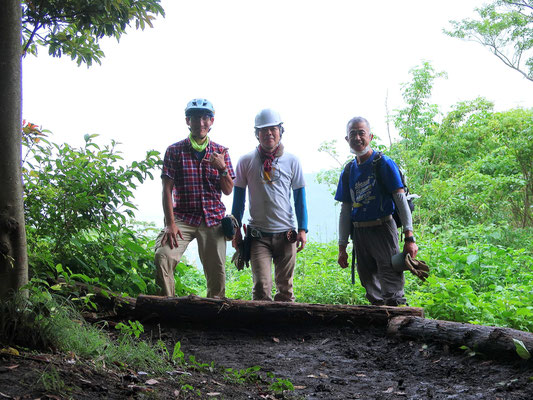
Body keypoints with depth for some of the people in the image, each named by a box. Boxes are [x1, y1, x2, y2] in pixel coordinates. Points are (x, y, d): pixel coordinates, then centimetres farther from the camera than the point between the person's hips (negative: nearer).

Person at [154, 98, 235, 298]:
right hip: (183, 217, -2)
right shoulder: (175, 150, 3)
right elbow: (167, 189, -2)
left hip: (214, 219, 2)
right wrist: (170, 224, -12)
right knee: (163, 256, -25)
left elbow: (228, 190, 7)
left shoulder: (220, 152, 10)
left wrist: (222, 168, -12)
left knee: (216, 272, 0)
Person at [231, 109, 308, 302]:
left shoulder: (291, 161, 6)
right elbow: (239, 198, 9)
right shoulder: (246, 161, 4)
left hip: (286, 234, 1)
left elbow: (300, 198, 9)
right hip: (258, 234, -1)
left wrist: (303, 229, 3)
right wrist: (237, 229, 6)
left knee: (285, 286, 5)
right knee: (261, 286, -10)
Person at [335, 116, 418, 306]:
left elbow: (401, 200, -7)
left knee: (392, 292, -10)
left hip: (383, 230, -5)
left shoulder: (384, 164, -3)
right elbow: (345, 211, 16)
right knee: (372, 290, 8)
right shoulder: (348, 172, 13)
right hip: (359, 233, 5)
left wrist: (409, 238, -14)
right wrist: (342, 247, 12)